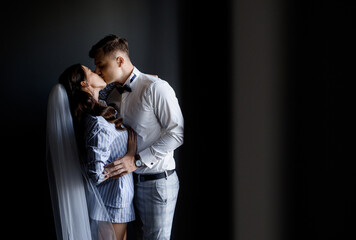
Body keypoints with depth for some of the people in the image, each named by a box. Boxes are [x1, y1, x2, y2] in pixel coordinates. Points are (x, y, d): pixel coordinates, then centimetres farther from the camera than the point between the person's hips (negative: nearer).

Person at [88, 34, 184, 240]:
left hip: (157, 182, -7)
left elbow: (178, 132, -18)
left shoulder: (155, 88, -15)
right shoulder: (113, 94, 9)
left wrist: (137, 160, -21)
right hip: (130, 180, 7)